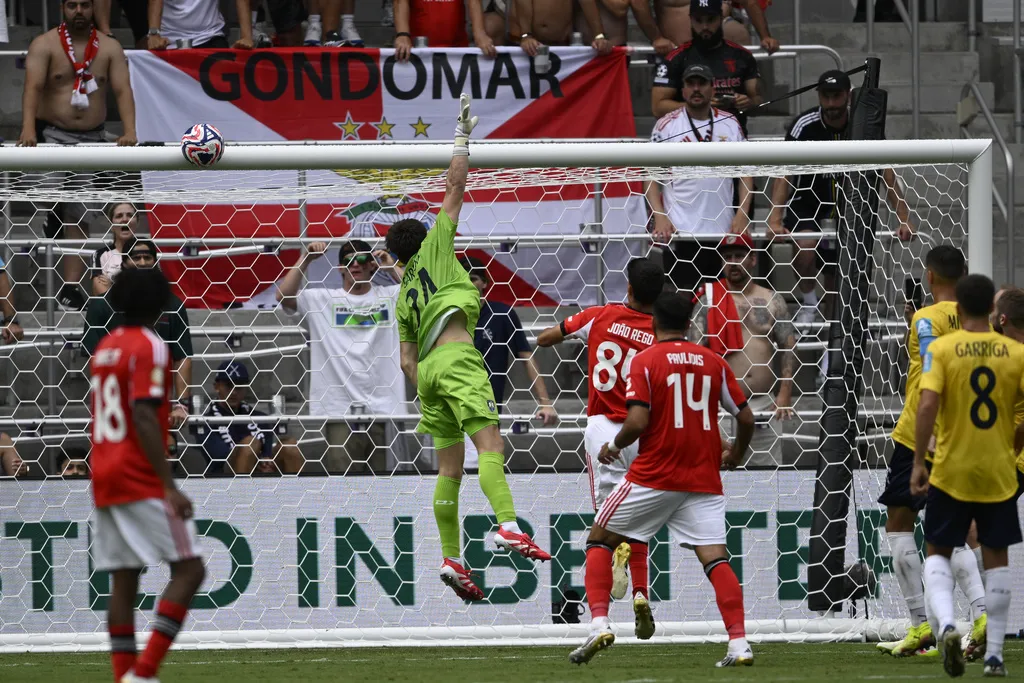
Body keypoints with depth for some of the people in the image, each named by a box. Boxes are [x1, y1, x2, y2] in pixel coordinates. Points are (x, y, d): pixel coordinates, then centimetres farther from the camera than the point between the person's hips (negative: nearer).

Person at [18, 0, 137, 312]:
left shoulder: (109, 48, 4)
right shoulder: (45, 45, -4)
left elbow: (123, 89, -5)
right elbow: (33, 87, -17)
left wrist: (129, 131, -21)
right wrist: (28, 128, -32)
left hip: (92, 139, 2)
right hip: (52, 134, -2)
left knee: (80, 218, 1)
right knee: (54, 182, -29)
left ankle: (71, 287, 1)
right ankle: (53, 220, 0)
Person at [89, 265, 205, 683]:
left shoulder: (104, 348, 15)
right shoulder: (149, 347, -10)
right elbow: (143, 417, -19)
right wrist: (170, 486, -21)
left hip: (104, 483, 9)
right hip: (142, 482, -8)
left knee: (124, 582, 8)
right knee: (189, 570, -6)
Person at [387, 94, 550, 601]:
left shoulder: (404, 296, 25)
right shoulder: (434, 249, 12)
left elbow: (407, 360, 21)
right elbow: (455, 190, 10)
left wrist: (425, 394, 23)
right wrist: (462, 137, 16)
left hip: (428, 370, 7)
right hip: (456, 358, -7)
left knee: (449, 469, 5)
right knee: (490, 445, -20)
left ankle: (451, 559, -2)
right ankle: (508, 525, -40)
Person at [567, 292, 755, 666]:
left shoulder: (645, 361, -4)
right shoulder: (714, 362, 7)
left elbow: (637, 421, -15)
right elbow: (746, 417, 8)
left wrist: (614, 446, 5)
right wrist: (736, 455, 27)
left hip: (654, 477, -3)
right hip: (704, 480, 3)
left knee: (599, 540, 11)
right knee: (715, 557, -2)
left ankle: (599, 623, -4)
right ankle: (739, 644, -16)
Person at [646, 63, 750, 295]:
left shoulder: (730, 124, 9)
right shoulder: (666, 126, 2)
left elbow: (745, 172, 11)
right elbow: (651, 176, 2)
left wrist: (742, 214, -2)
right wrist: (659, 217, -11)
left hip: (723, 232, 2)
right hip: (679, 232, -2)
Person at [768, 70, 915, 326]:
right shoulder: (805, 125, -20)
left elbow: (887, 175, -13)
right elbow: (784, 174, -26)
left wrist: (904, 219, -23)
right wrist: (774, 220, -40)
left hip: (842, 208, 3)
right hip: (805, 205, -3)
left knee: (835, 283, 5)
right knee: (806, 247, -31)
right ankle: (808, 304, -8)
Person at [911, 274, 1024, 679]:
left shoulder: (941, 349, -8)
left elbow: (927, 404, -18)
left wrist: (919, 462, -13)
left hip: (951, 472, -2)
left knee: (938, 552, 12)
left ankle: (945, 623, -16)